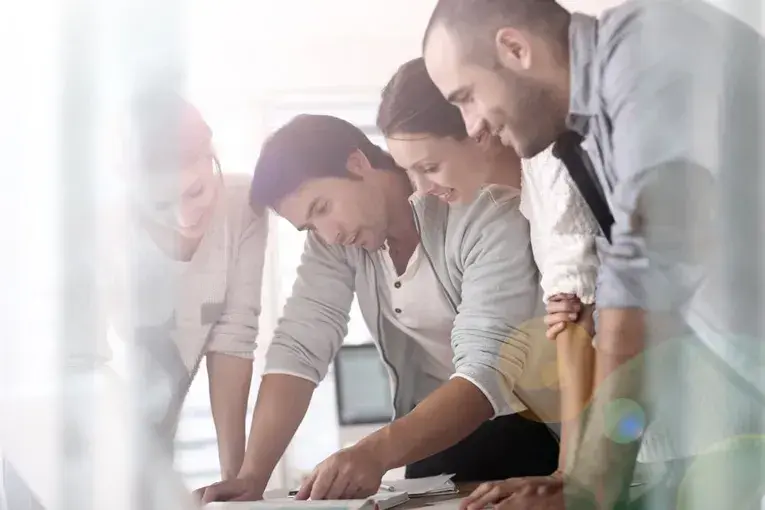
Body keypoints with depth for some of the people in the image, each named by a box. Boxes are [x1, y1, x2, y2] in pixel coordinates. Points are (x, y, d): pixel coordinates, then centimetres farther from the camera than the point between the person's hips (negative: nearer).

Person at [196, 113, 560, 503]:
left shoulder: (487, 214, -23)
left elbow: (489, 372, -31)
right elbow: (299, 348, -11)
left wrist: (375, 453, -43)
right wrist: (252, 476, -24)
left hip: (525, 430, -4)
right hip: (434, 434, 4)